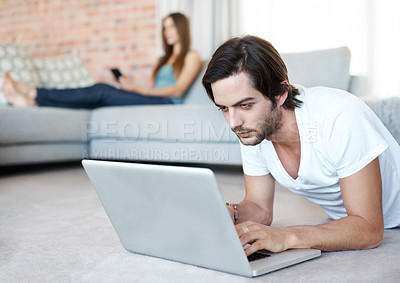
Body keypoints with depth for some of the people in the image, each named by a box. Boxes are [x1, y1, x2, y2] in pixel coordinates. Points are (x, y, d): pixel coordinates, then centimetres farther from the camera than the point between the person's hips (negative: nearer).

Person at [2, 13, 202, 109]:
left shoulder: (192, 57, 8)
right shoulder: (165, 59, 32)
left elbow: (178, 90, -8)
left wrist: (137, 89, -13)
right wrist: (128, 85, 0)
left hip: (166, 105, -7)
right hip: (146, 101, 7)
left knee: (102, 92, -22)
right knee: (102, 89, -16)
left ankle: (34, 96, -27)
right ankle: (33, 98, -26)